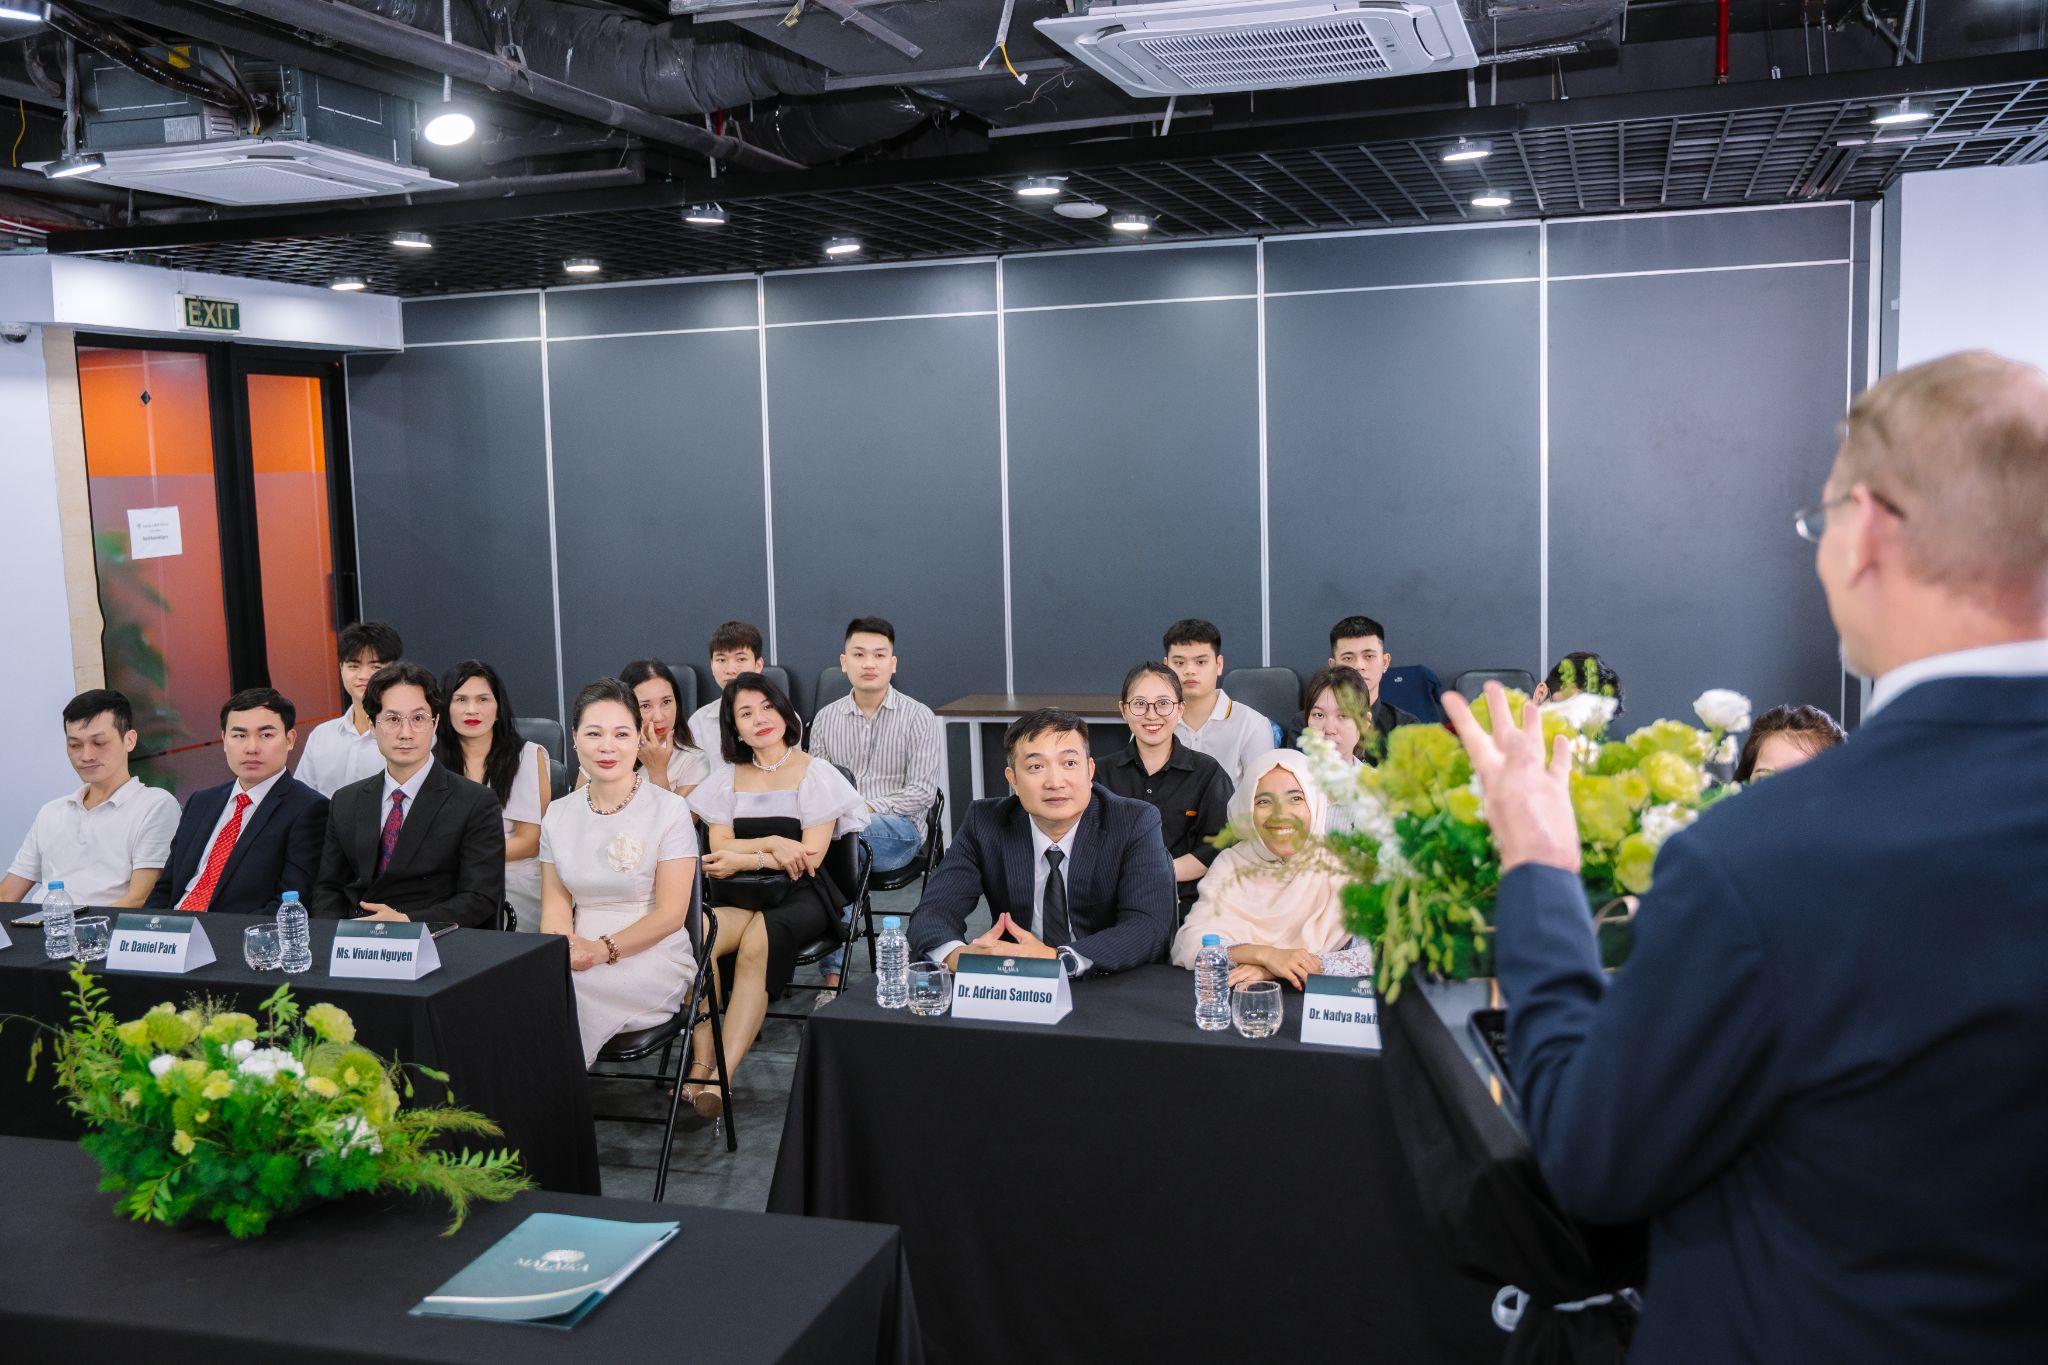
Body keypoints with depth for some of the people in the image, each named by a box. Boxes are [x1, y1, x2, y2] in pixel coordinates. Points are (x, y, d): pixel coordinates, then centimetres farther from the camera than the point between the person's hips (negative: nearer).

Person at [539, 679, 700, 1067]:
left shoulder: (669, 809, -2)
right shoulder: (559, 814, 12)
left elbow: (671, 913, -7)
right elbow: (556, 900, 10)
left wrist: (603, 949, -20)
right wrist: (560, 945, -13)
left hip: (653, 958, -4)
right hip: (582, 956, 4)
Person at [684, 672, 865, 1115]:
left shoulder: (814, 774, 3)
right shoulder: (727, 779, 16)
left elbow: (811, 855, -6)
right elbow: (719, 848, 5)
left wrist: (744, 859, -13)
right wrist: (771, 843, -11)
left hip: (800, 894, -3)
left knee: (757, 942, -36)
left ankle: (722, 1076, -38)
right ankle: (700, 1061, -33)